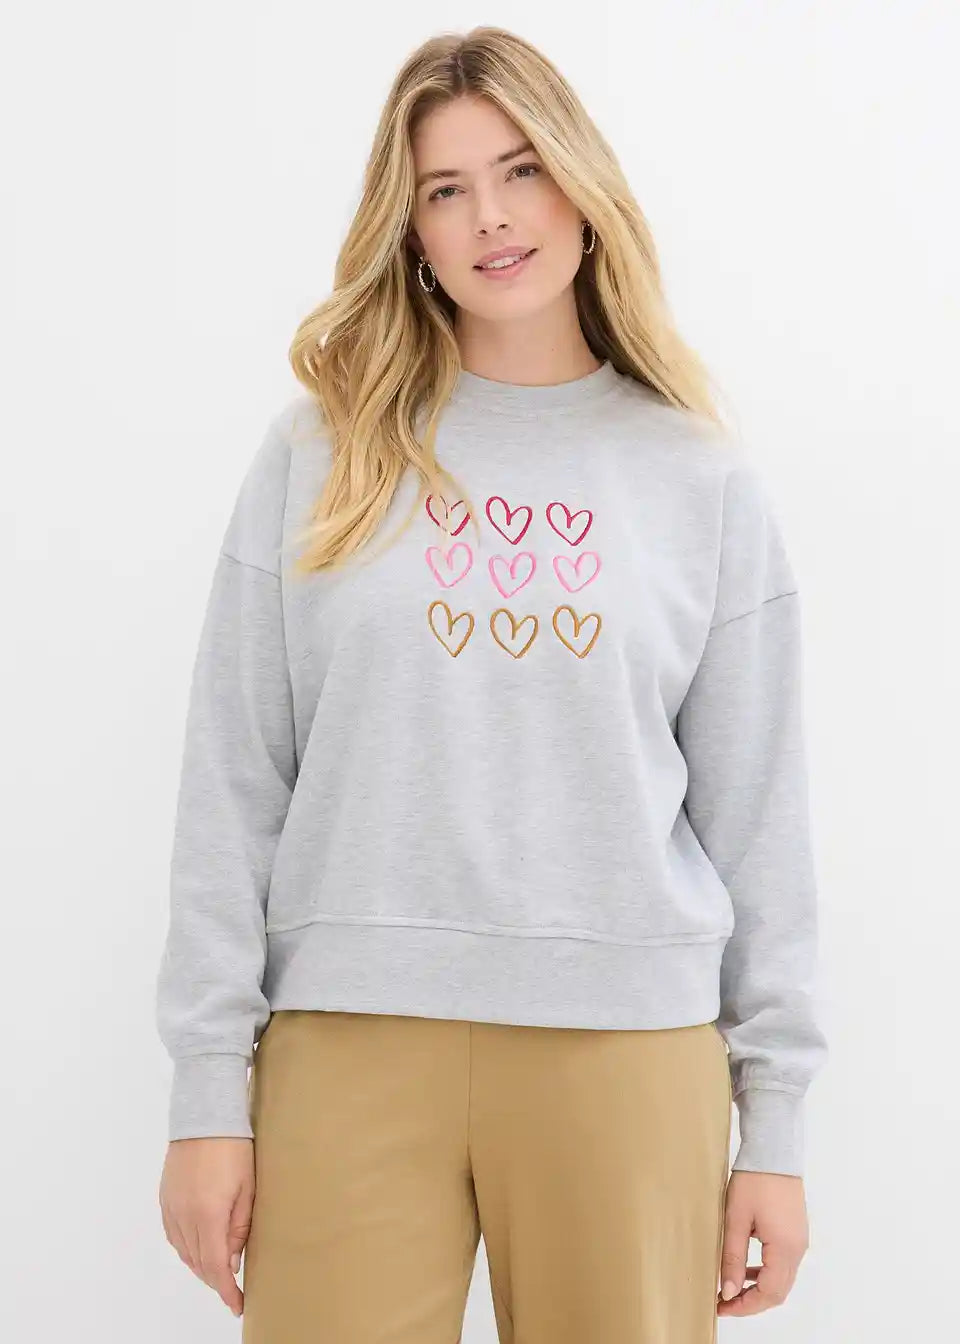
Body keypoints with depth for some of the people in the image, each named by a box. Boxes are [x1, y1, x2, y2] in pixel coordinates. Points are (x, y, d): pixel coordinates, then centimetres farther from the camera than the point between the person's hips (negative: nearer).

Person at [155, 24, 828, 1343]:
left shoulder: (705, 480, 6)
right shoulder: (322, 452, 4)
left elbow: (757, 822, 6)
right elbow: (234, 792, 2)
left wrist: (777, 1125, 3)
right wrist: (210, 1091, -3)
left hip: (630, 1049, 1)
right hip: (351, 1038, 0)